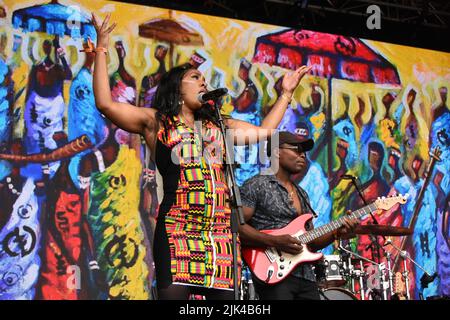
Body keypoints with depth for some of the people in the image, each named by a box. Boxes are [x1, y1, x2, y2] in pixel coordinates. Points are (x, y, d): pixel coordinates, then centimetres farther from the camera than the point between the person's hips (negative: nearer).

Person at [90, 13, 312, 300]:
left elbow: (265, 130, 32)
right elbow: (105, 104, 2)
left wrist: (286, 93, 36)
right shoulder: (155, 122, 12)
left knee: (224, 293, -1)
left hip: (220, 231, 5)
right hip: (177, 229, -4)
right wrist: (101, 49, 1)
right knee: (173, 293, -14)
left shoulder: (218, 126, 26)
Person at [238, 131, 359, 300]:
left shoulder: (302, 194, 21)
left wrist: (336, 234, 4)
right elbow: (236, 225, -12)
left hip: (306, 278, 7)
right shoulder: (257, 185, -2)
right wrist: (275, 241, -19)